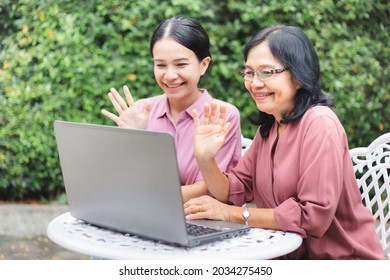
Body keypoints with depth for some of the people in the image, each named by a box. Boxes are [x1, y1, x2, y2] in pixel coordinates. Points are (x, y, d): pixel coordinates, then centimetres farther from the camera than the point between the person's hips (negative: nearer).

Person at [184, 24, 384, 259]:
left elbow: (315, 215, -24)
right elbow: (234, 193, 6)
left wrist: (232, 213, -19)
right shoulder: (268, 128, 8)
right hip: (290, 255, 7)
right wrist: (205, 159, -13)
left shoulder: (320, 124, -18)